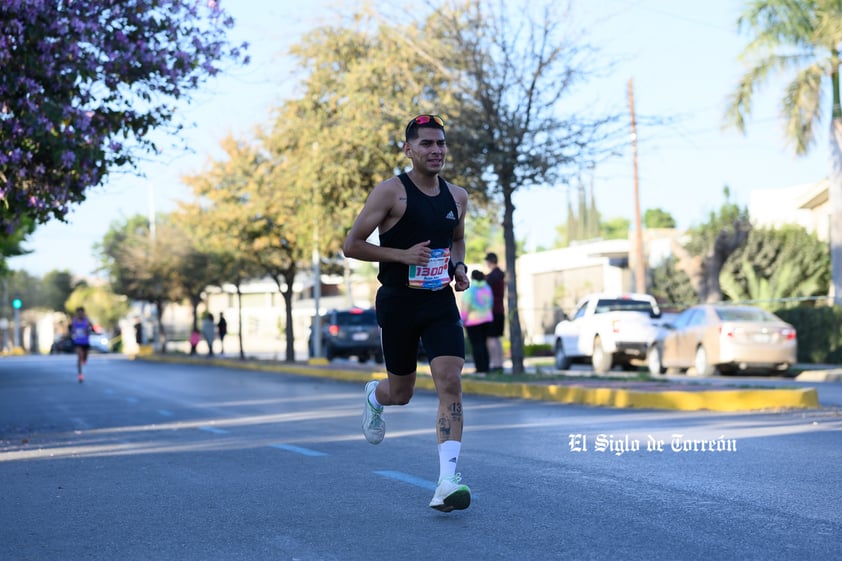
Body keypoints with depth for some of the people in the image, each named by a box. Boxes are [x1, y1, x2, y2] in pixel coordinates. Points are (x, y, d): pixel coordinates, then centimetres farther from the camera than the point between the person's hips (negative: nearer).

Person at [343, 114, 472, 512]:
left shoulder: (457, 197, 8)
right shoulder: (391, 192, -8)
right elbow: (351, 245, -8)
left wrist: (459, 267, 6)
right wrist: (402, 255, -19)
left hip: (440, 301, 3)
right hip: (398, 301, -3)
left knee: (450, 382, -15)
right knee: (401, 393, 10)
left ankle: (447, 482, -18)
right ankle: (375, 395, 49)